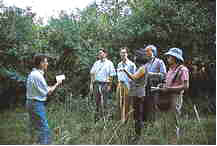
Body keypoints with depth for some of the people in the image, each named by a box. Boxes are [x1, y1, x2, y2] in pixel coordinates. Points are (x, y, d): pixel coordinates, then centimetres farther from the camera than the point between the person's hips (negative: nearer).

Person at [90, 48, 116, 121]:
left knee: (104, 102, -3)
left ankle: (103, 117, 5)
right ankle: (97, 116, 21)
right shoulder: (96, 63, 14)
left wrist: (109, 85, -8)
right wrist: (91, 84, 6)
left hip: (105, 84, -4)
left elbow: (111, 75, -2)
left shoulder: (109, 63, 2)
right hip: (96, 84, 4)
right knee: (97, 101, 9)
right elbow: (92, 74, 14)